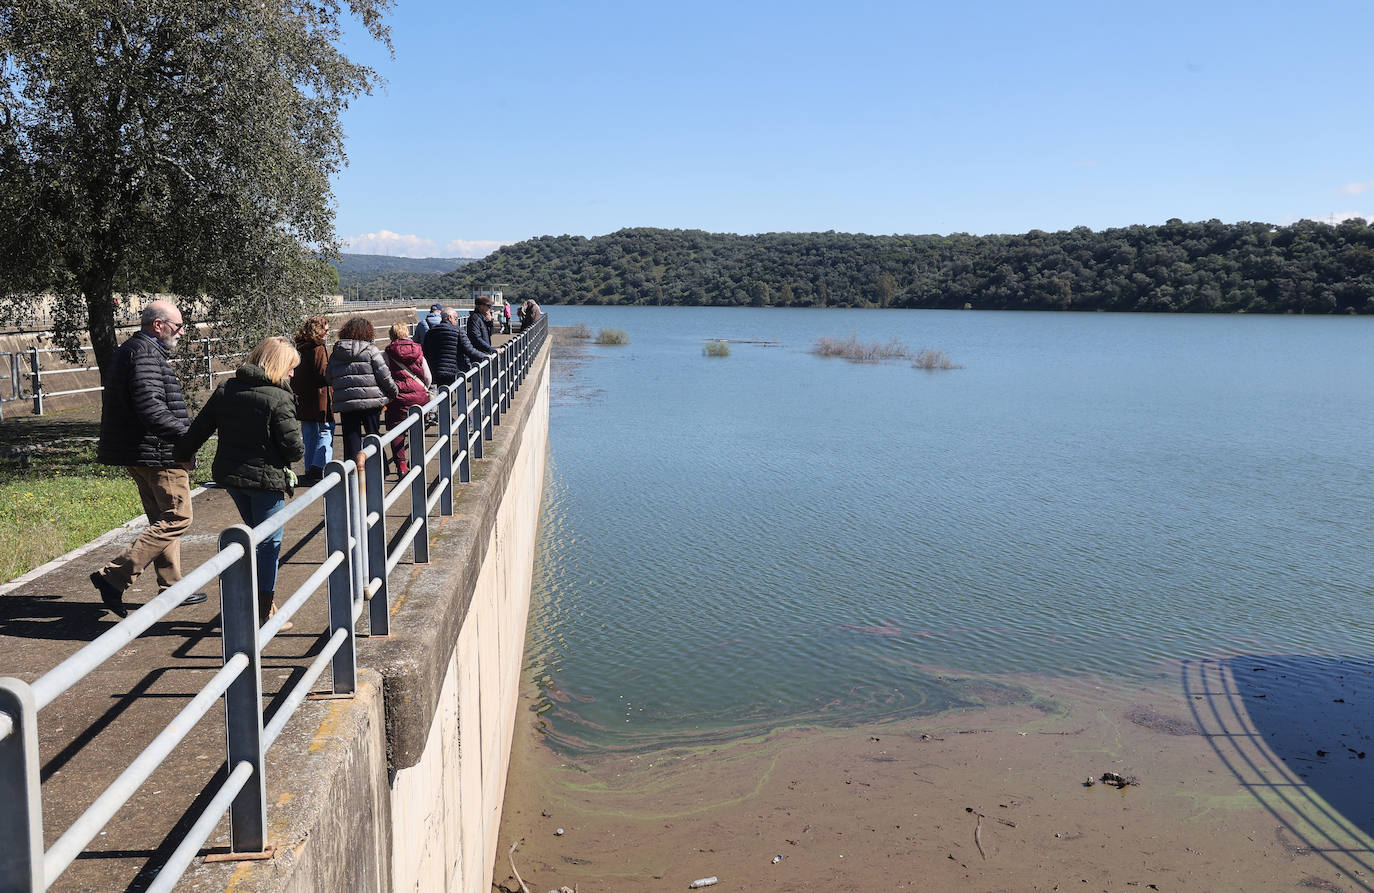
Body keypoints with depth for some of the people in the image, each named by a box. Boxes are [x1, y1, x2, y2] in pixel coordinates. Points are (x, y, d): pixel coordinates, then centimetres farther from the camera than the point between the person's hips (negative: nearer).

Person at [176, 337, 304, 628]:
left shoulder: (226, 390, 4)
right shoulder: (279, 399, -15)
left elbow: (199, 428, 8)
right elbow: (294, 448, -15)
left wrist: (182, 455, 22)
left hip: (230, 475, 7)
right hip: (266, 479, -7)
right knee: (270, 543, 5)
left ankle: (266, 600, 28)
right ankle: (264, 612, 11)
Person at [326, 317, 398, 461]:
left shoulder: (335, 353, 8)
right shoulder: (370, 349, -4)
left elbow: (329, 379, 11)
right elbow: (384, 376, -6)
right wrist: (395, 392, 8)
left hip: (345, 403, 2)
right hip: (371, 401, -2)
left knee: (350, 440, 7)